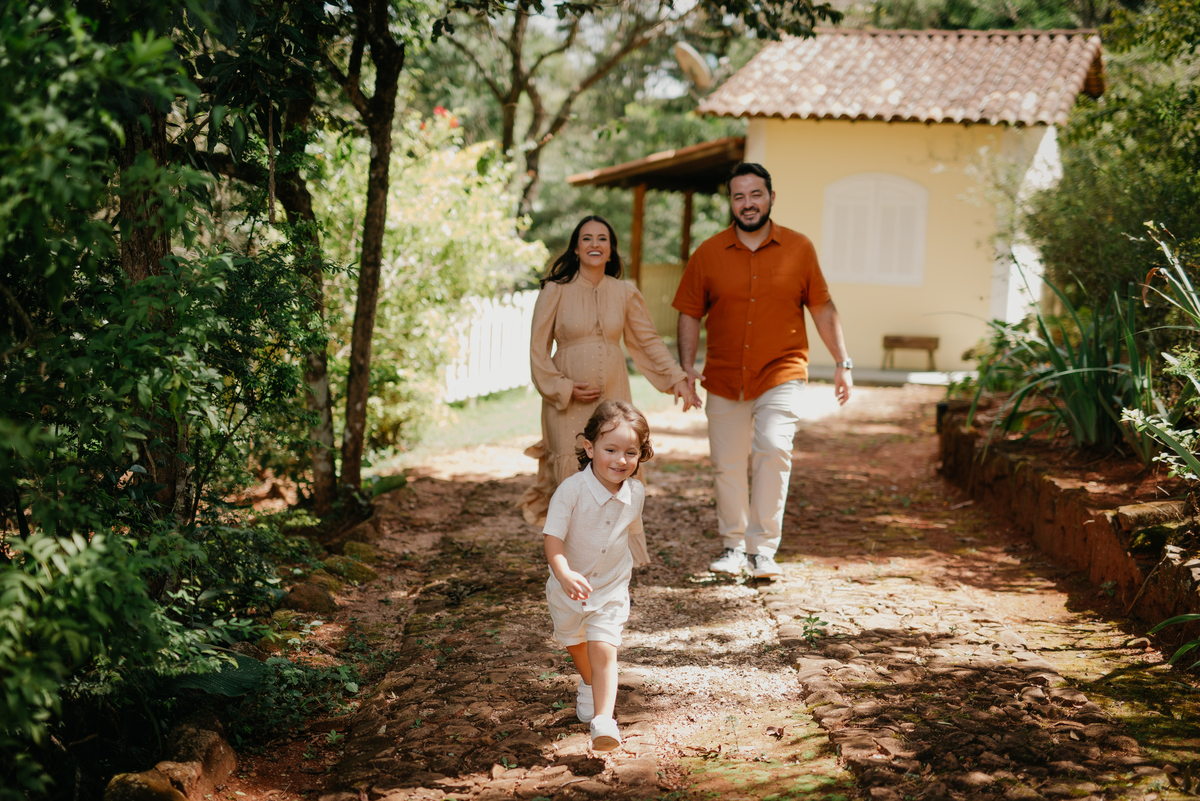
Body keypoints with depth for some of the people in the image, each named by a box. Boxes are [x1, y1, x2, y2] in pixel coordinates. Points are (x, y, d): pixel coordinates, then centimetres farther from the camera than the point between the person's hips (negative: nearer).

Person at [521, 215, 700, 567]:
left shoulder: (624, 292, 6)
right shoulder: (556, 291, -3)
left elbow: (648, 340, 13)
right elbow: (538, 349, 0)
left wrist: (677, 378, 3)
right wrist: (564, 388, -9)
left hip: (613, 398, 3)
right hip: (569, 403, -3)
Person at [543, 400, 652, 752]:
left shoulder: (636, 492, -14)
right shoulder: (571, 490, -30)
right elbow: (552, 538, -33)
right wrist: (565, 575, -50)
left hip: (612, 587, 0)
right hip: (569, 587, 0)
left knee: (603, 650, -15)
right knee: (575, 644, 24)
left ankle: (603, 718, -13)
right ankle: (589, 686, 53)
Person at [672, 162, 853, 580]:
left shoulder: (799, 248, 1)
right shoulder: (708, 253, 1)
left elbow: (822, 308, 6)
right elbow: (690, 314, 4)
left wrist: (842, 363, 3)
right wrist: (687, 366, -8)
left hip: (781, 374, -2)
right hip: (725, 378, 2)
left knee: (773, 449, -21)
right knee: (727, 465, 9)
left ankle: (763, 548, -13)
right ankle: (734, 545, 27)